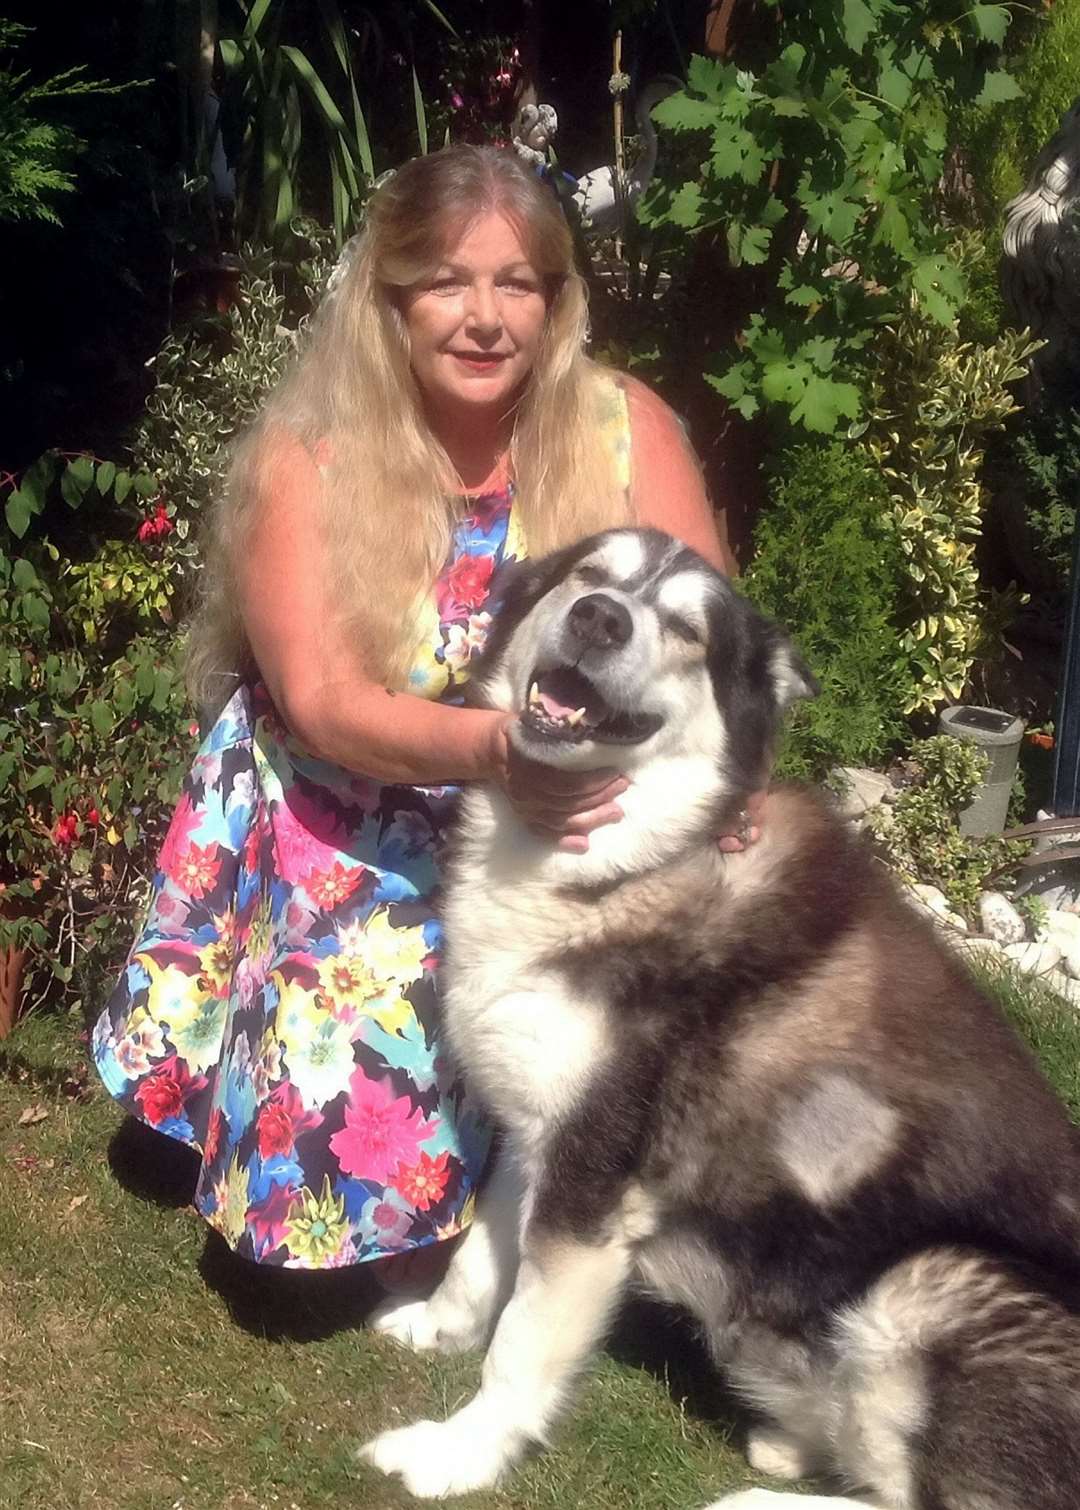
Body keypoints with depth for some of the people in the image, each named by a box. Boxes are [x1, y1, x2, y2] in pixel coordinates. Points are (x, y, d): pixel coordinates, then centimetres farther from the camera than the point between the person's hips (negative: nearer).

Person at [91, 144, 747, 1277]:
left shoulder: (624, 431, -10)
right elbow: (325, 705, -22)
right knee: (338, 1050, -20)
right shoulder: (306, 461, -14)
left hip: (570, 827, 2)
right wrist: (493, 747, -40)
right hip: (346, 834, -1)